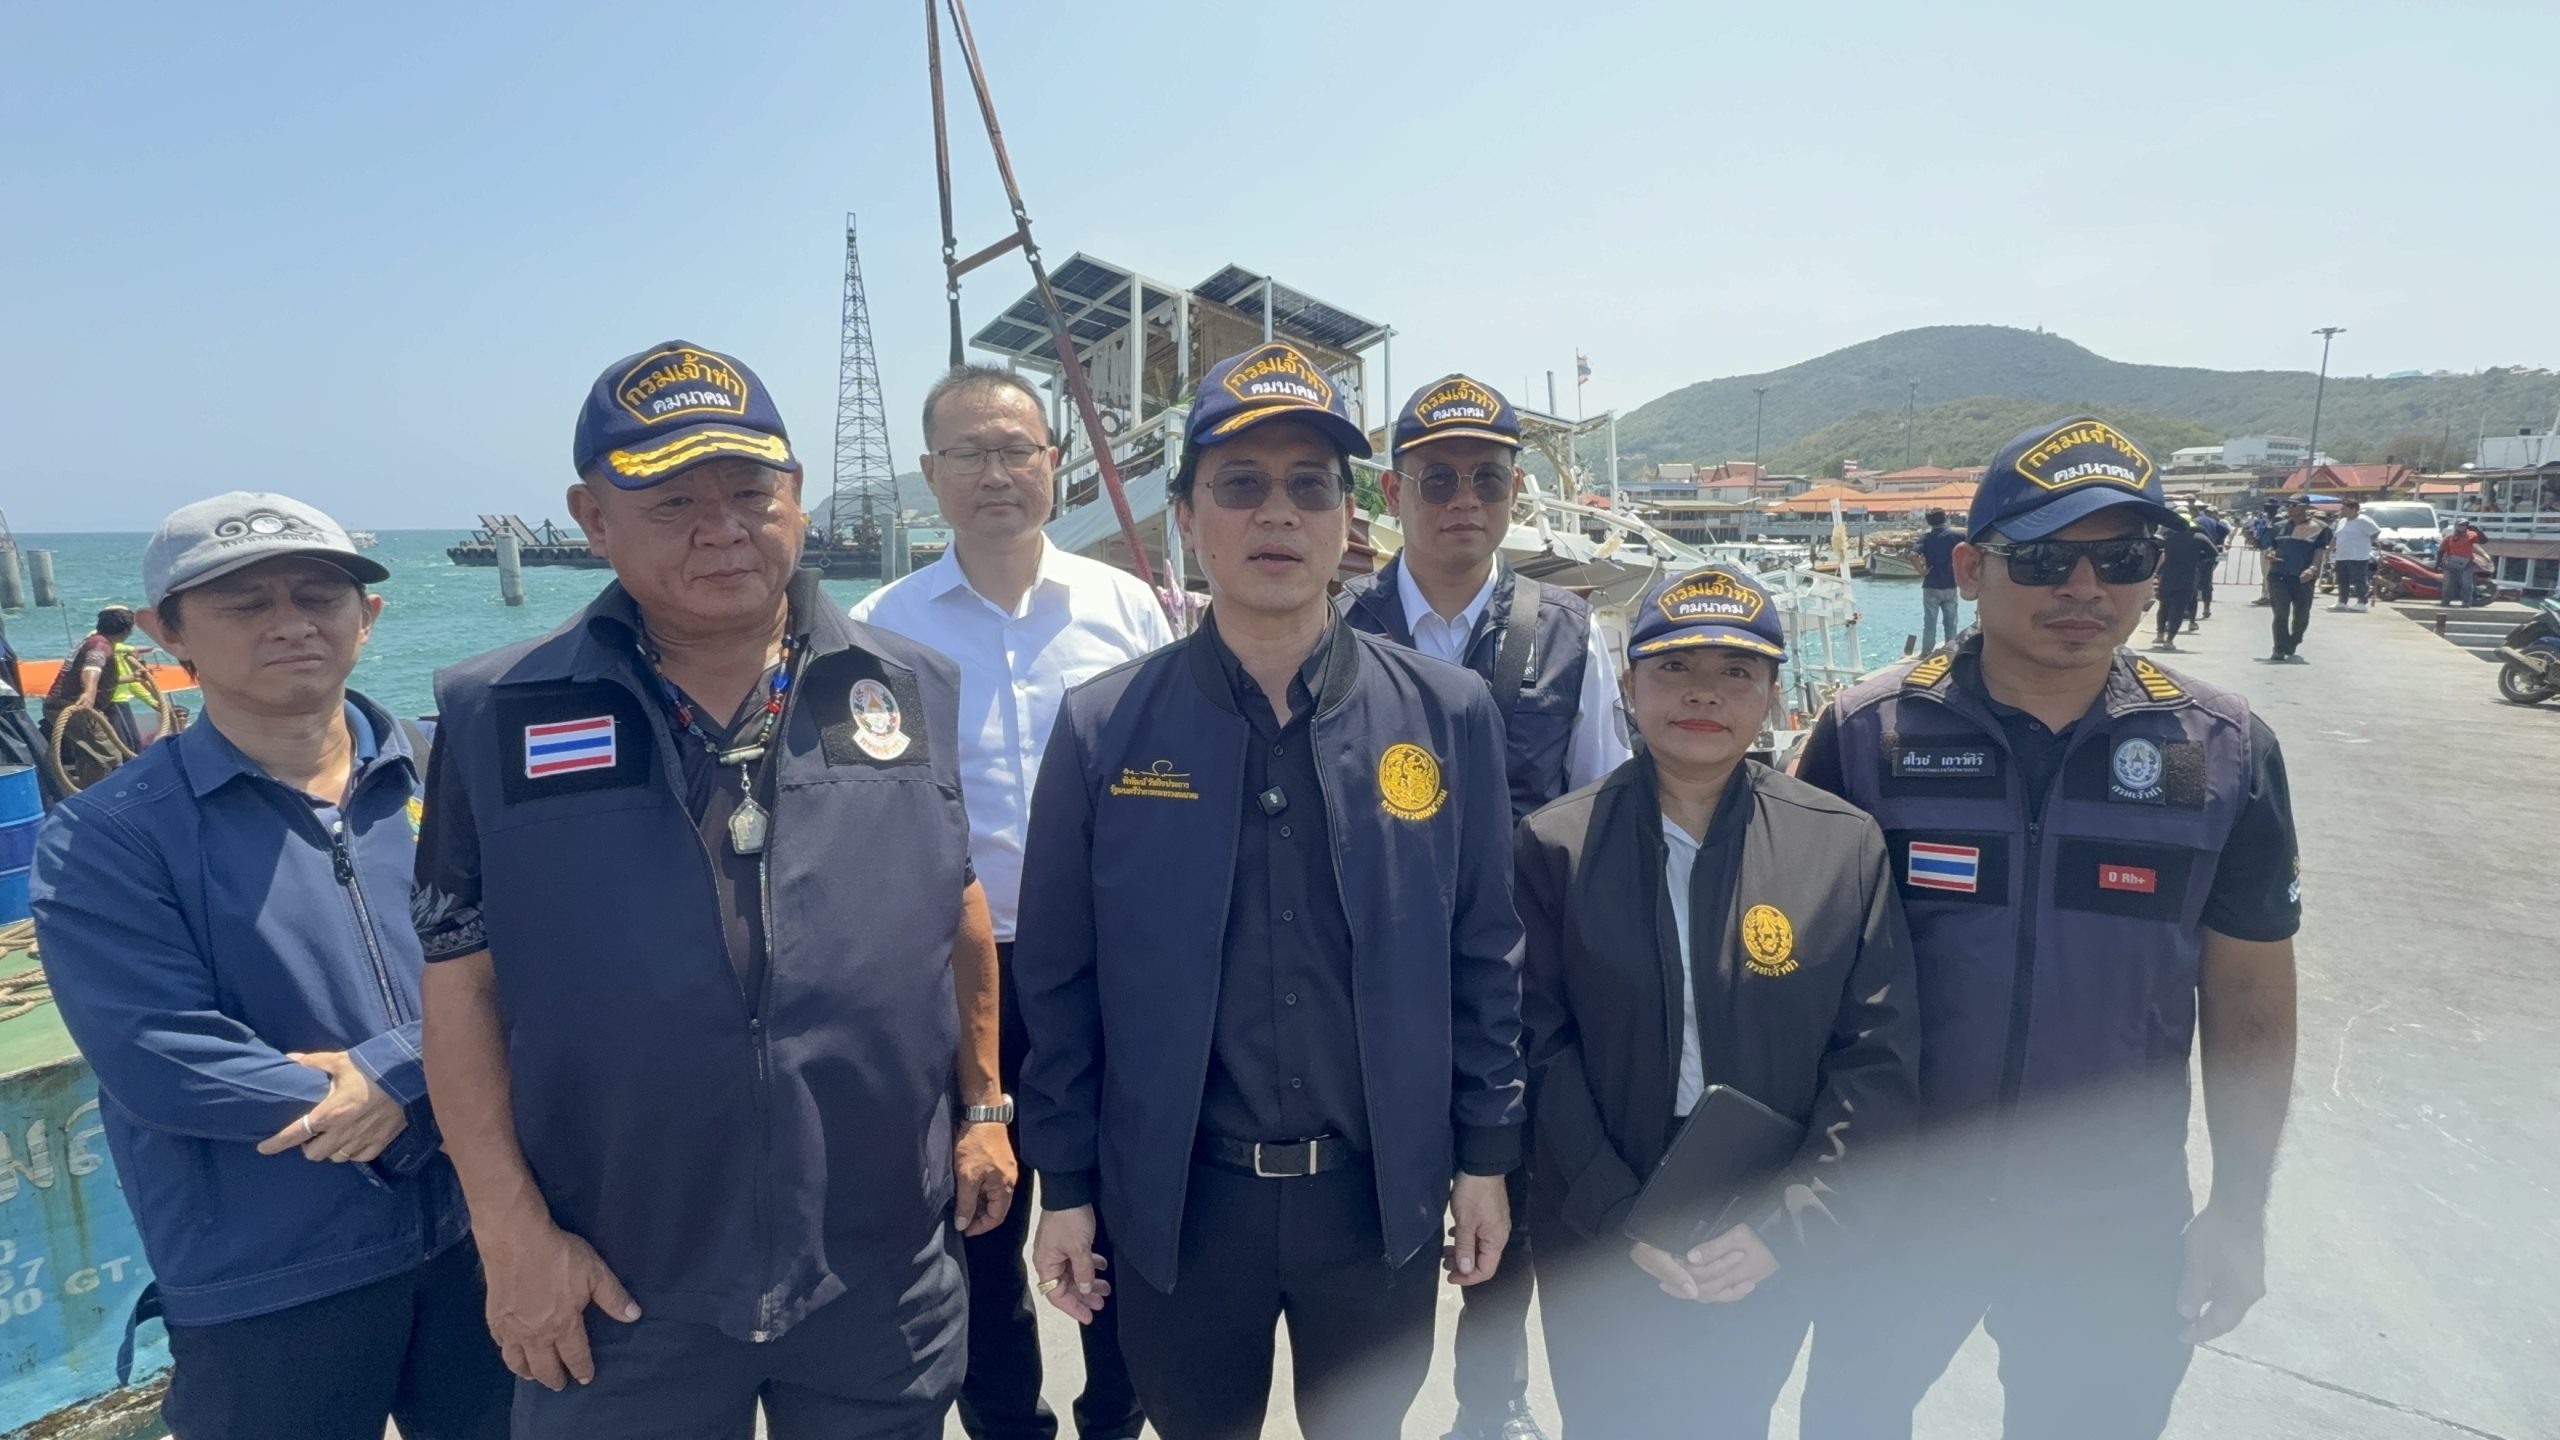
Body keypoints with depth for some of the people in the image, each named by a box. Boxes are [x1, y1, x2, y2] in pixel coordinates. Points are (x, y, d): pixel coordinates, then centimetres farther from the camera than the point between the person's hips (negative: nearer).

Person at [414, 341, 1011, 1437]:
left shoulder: (909, 688, -1)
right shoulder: (499, 719, -6)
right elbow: (462, 980, -3)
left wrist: (982, 1107, 8)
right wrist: (513, 1231, -5)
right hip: (622, 1292, -1)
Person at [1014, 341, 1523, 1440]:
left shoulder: (1447, 714, -6)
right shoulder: (1102, 729, -8)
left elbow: (1483, 958, 0)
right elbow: (1059, 979, -3)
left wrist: (1486, 1153, 2)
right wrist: (1064, 1185, 0)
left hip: (1385, 1195, 1)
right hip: (1177, 1202, 0)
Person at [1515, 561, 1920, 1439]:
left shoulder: (1846, 847, -6)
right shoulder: (1556, 846, -8)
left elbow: (1878, 1058, -6)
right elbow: (1540, 1045, -8)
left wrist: (1788, 1228, -13)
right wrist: (1624, 1220, -14)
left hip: (1768, 1257, 1)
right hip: (1598, 1248, 0)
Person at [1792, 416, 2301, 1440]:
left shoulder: (2226, 750, -7)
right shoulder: (1867, 733, -13)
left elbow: (2248, 990, 2)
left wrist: (2241, 1205, 4)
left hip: (2118, 1222, 2)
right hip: (1890, 1199, -1)